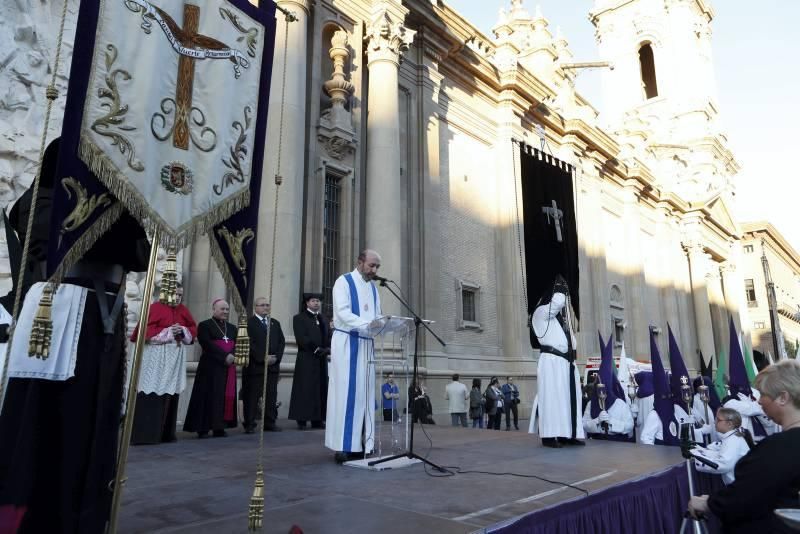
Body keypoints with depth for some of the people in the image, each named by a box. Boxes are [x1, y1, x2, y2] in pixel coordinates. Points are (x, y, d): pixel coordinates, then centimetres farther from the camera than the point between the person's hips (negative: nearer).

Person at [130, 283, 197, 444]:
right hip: (156, 356, -6)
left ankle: (166, 433, 16)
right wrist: (168, 331, -16)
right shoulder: (156, 307, -6)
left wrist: (183, 331, -5)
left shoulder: (183, 310, 12)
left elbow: (193, 328, 15)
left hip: (176, 357, 6)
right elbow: (146, 329, -12)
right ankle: (144, 434, 0)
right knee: (152, 394, -6)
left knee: (171, 393, 8)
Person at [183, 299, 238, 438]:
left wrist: (232, 356, -12)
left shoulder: (232, 328, 17)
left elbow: (237, 345, 9)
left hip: (228, 368, 5)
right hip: (211, 368, -5)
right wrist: (225, 356, -19)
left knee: (227, 397, 3)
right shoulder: (204, 325, -1)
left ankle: (219, 427, 9)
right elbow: (208, 345, -13)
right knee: (209, 397, -5)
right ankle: (203, 428, 1)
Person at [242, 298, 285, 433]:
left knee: (271, 396, 8)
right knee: (252, 396, -1)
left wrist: (276, 357, -3)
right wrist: (263, 358, -15)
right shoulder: (248, 323, -2)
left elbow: (281, 341, 12)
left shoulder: (275, 323, 17)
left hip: (273, 365, 5)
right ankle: (250, 424, 8)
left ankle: (270, 423, 15)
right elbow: (249, 343, -11)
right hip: (254, 366, -5)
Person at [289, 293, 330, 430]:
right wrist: (317, 350, -16)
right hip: (306, 360, -5)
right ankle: (302, 419, 2)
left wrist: (328, 350, -6)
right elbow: (301, 339, -10)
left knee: (321, 389, 4)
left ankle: (317, 419, 8)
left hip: (322, 360, 5)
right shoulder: (299, 318, 1)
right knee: (305, 389, -4)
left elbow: (329, 336, 12)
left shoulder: (324, 319, 19)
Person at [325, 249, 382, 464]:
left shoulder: (373, 288, 16)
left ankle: (361, 444, 9)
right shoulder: (343, 281, -4)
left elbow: (376, 315, 13)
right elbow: (342, 312, -16)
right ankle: (343, 446, -3)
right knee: (346, 392, -7)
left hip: (366, 344, 6)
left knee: (365, 393, 4)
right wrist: (367, 323, -27)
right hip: (346, 343, -6)